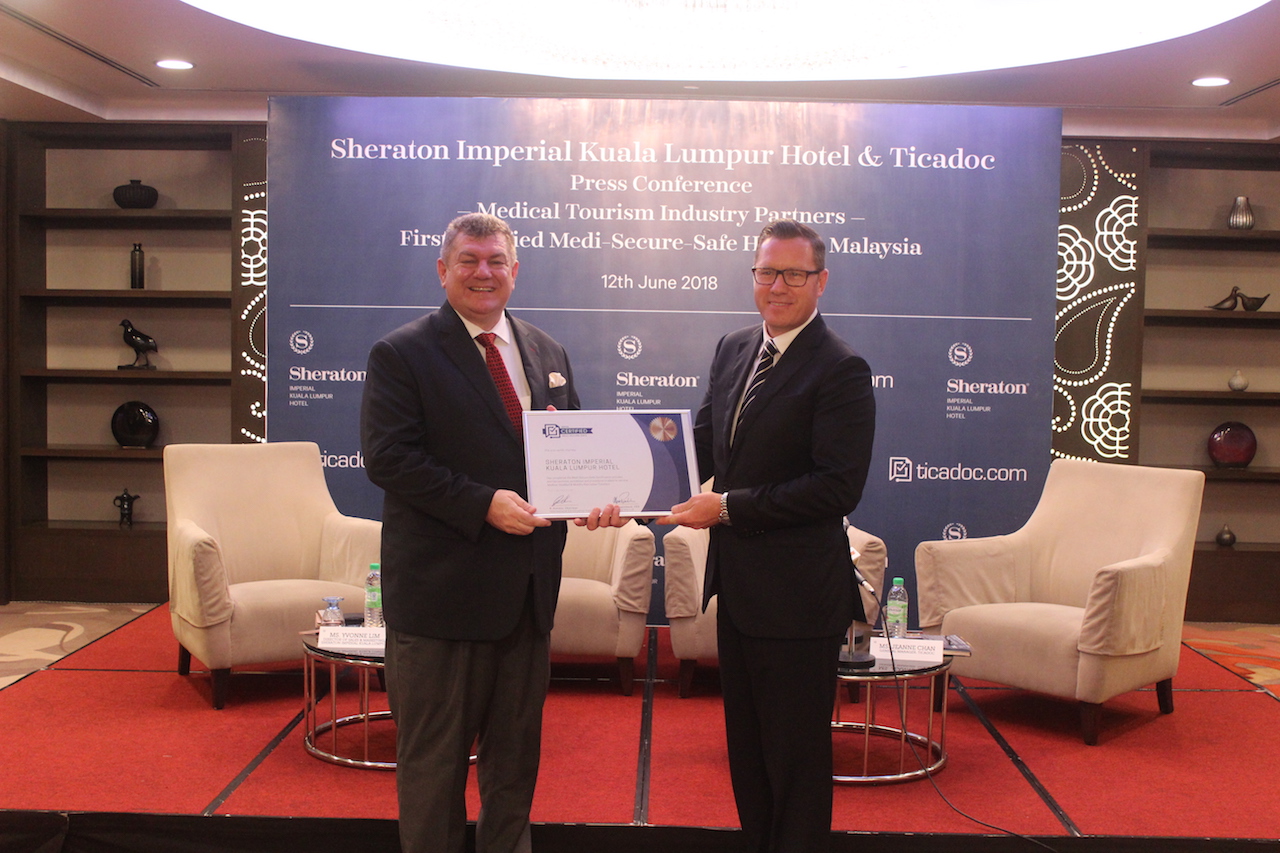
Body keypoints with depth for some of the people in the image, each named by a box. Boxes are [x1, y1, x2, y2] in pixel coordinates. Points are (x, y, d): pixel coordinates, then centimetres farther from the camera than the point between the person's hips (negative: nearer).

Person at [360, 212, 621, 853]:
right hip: (440, 585, -5)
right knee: (434, 755, 7)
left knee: (516, 749, 19)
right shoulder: (400, 355, -6)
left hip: (528, 585, 6)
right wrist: (483, 504, -23)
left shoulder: (548, 354, 12)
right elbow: (388, 458, -15)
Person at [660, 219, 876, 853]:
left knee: (796, 758, 7)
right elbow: (704, 444, 11)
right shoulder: (733, 349, 9)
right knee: (746, 748, 21)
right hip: (737, 585, 8)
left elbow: (839, 486, -21)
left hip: (796, 597, -8)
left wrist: (729, 507, -21)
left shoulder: (841, 370, -15)